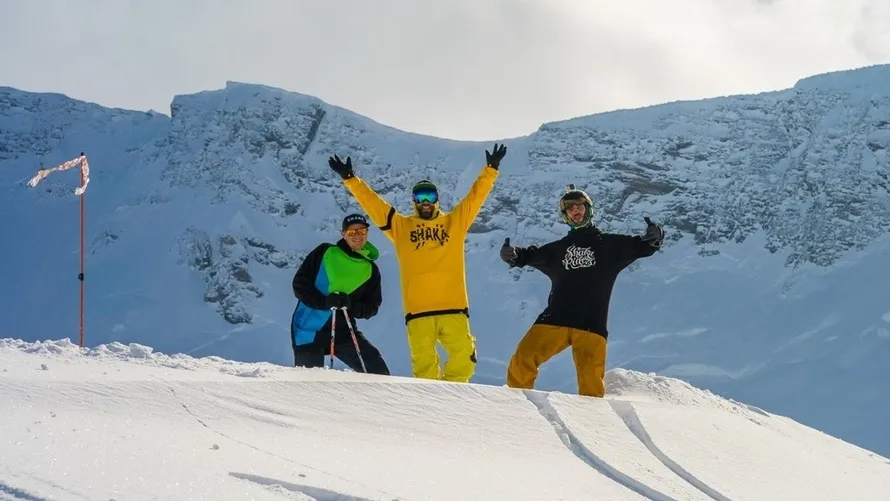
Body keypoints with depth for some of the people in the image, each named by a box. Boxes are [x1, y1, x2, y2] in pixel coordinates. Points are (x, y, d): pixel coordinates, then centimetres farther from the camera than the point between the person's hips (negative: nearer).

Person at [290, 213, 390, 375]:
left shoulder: (370, 270, 7)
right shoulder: (325, 252, -1)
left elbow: (372, 306, 6)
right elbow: (300, 283, -5)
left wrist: (350, 305, -16)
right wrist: (324, 301, -22)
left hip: (343, 331, 2)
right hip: (309, 329, -2)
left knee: (377, 369, -12)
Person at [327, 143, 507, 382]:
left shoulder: (455, 222, 17)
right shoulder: (401, 226, 15)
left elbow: (476, 195, 16)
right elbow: (372, 202, 13)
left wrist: (490, 170, 8)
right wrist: (350, 179, 8)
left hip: (453, 307, 1)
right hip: (418, 310, 0)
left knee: (464, 357, -9)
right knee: (424, 363, -5)